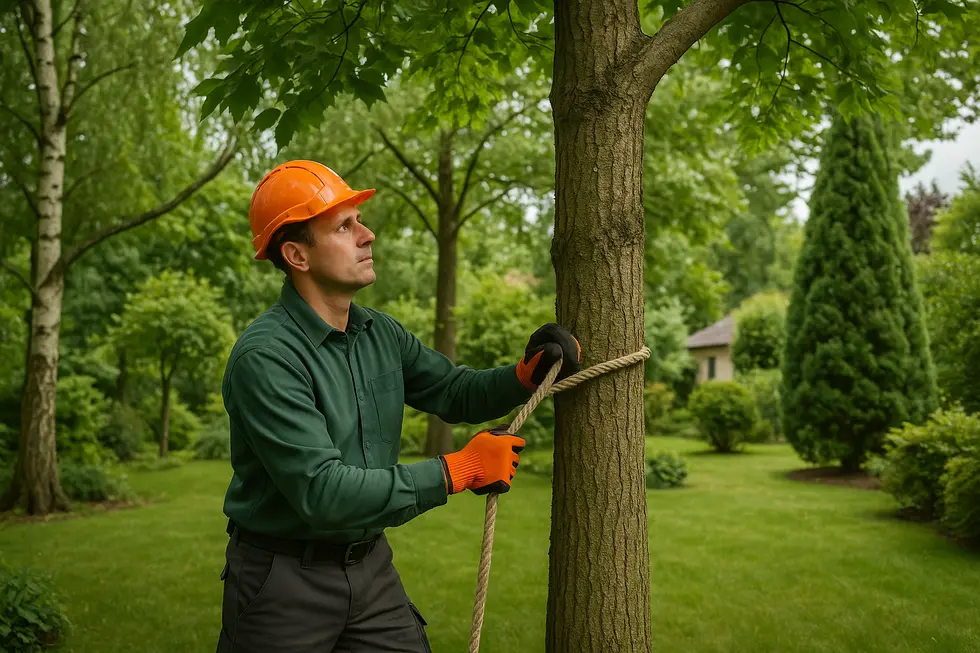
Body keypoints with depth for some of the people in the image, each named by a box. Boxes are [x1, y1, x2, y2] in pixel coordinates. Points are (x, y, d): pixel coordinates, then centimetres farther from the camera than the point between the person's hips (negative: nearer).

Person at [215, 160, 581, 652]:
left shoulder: (381, 333, 1)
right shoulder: (265, 357, -23)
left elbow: (455, 393, 13)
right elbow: (322, 492, -28)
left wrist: (525, 376, -7)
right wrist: (459, 470, -23)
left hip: (372, 567, 6)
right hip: (285, 580, -6)